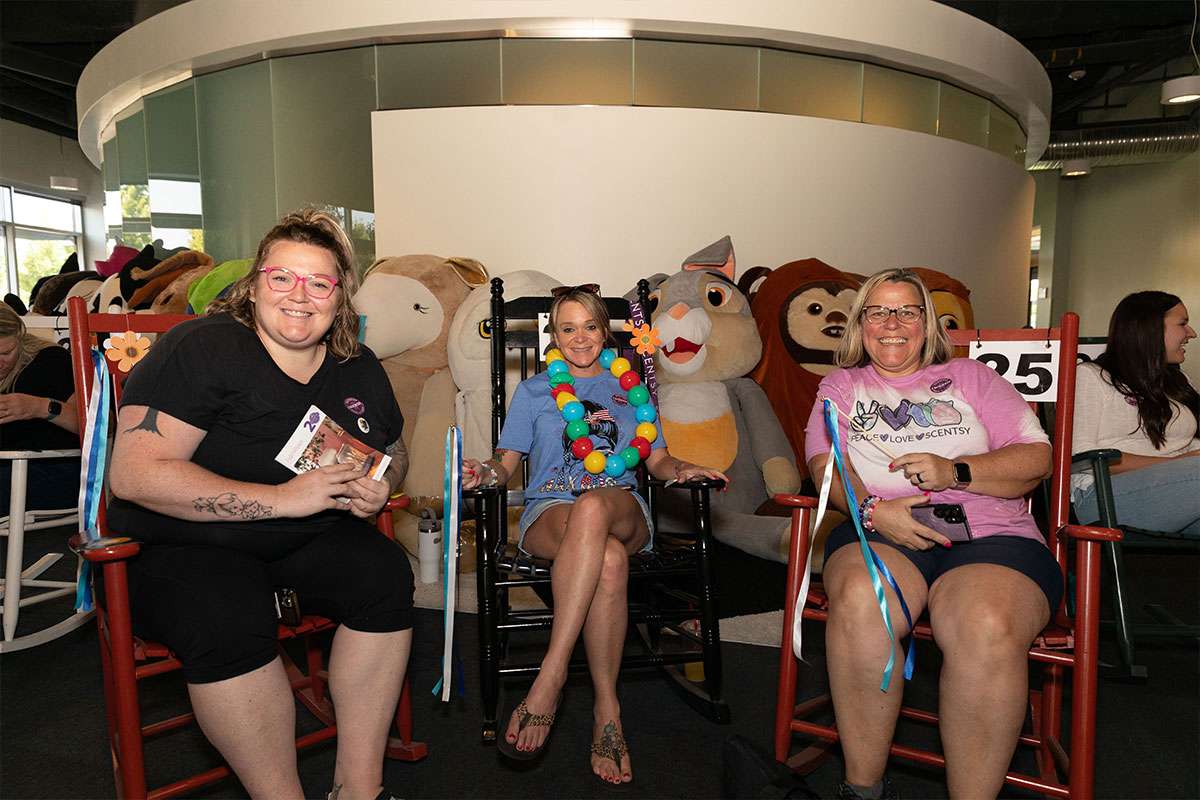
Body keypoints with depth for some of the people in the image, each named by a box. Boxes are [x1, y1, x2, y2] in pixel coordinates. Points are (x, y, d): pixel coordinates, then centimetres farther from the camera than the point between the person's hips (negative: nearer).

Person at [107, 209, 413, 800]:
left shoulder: (358, 368, 5)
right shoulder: (201, 348, -12)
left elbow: (393, 447, 21)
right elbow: (134, 474, -21)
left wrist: (380, 485, -6)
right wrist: (284, 498, -25)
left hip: (310, 541, 5)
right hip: (183, 546, -4)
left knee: (384, 570, -22)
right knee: (226, 617, -34)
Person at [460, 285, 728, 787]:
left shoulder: (629, 389, 25)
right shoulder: (532, 390, 22)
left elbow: (657, 460, 20)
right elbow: (507, 463, 14)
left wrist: (683, 470, -3)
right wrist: (485, 473, -10)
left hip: (623, 512, 1)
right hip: (549, 511, 0)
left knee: (592, 508, -40)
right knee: (609, 560, -38)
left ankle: (550, 675, -38)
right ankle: (607, 709, -32)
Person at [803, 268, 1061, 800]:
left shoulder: (969, 377, 20)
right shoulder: (841, 385, 21)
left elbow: (1037, 458, 10)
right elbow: (826, 463, 6)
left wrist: (955, 472, -9)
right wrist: (872, 510, -15)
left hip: (991, 535, 0)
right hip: (880, 533, 0)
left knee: (989, 630, -35)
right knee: (858, 604, -35)